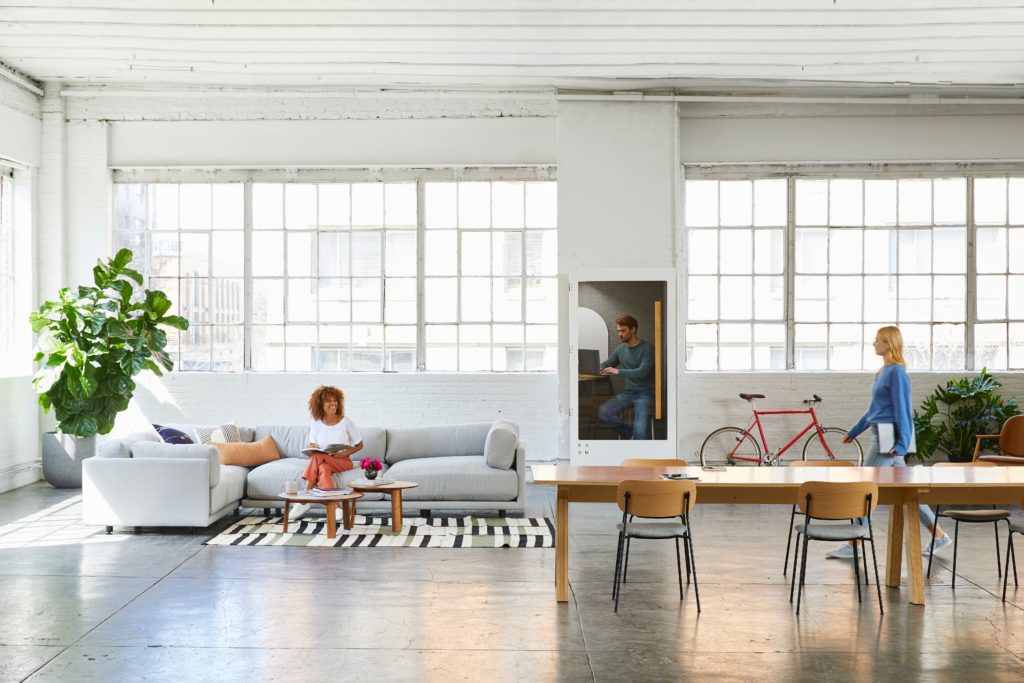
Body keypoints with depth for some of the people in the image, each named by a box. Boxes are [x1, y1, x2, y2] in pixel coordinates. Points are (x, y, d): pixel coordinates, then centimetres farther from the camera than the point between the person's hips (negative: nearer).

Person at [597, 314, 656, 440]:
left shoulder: (647, 348, -9)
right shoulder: (620, 349, 10)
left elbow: (642, 372, -21)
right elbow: (605, 365, 17)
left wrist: (618, 371, -22)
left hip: (645, 393, -6)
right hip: (628, 392, 6)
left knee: (639, 431, -25)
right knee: (603, 412, -15)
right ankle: (630, 433, 3)